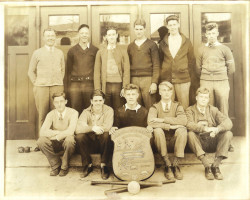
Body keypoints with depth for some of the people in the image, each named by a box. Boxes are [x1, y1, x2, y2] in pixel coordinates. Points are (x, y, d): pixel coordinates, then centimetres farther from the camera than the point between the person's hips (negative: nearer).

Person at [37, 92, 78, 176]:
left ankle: (64, 167, -11)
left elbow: (70, 131, -26)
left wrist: (56, 136, -23)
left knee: (69, 139, -37)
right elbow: (42, 132, -16)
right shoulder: (51, 114, -3)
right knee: (41, 140, -24)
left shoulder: (73, 113, -12)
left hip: (67, 142, -3)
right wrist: (58, 132, -22)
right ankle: (56, 165, -4)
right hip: (55, 143, 3)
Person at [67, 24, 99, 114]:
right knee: (76, 110, 2)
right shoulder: (72, 51, 11)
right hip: (75, 84, 1)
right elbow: (69, 69, 12)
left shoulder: (95, 50, 7)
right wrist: (69, 85, 4)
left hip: (89, 84, -1)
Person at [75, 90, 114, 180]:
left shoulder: (109, 110, -7)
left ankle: (103, 165, -15)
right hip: (90, 139, 2)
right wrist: (92, 128, -35)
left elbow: (107, 127, -23)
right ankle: (88, 165, -6)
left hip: (102, 139, -1)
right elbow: (78, 129, -19)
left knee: (106, 135, -33)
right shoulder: (86, 112, -4)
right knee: (79, 137, -26)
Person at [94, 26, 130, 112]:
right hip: (105, 86, 1)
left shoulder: (123, 51, 8)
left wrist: (125, 88, -7)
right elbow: (97, 72, 8)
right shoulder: (100, 52, 12)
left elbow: (127, 70, 3)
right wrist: (97, 90, -2)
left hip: (118, 85, -1)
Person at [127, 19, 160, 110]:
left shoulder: (152, 44, 5)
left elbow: (156, 65, -1)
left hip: (147, 79, -3)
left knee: (150, 108, -3)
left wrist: (154, 82, -10)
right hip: (133, 80, 3)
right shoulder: (130, 46, 16)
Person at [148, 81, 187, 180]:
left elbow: (183, 120, -14)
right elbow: (150, 122, -17)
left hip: (174, 141, 1)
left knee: (182, 130, -27)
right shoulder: (155, 107, 5)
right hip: (161, 142, -1)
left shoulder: (177, 106, 9)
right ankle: (167, 165, -21)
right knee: (157, 130, -30)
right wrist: (169, 126, -22)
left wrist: (163, 120, -18)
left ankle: (175, 164, -20)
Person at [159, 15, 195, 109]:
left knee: (184, 106, 1)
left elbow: (192, 60, 10)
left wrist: (188, 75, 6)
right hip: (166, 79, 1)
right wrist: (163, 73, 8)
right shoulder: (163, 43, 7)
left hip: (183, 79, 0)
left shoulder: (186, 42, 6)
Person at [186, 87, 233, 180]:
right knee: (190, 134, -31)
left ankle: (215, 165, -21)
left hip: (213, 142, 2)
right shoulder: (190, 110, 2)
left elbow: (228, 122, -7)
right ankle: (207, 166, -29)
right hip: (199, 142, -2)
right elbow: (189, 125, -19)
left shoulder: (213, 110, 8)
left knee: (228, 134, -20)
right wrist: (206, 128, -34)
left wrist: (217, 129, -30)